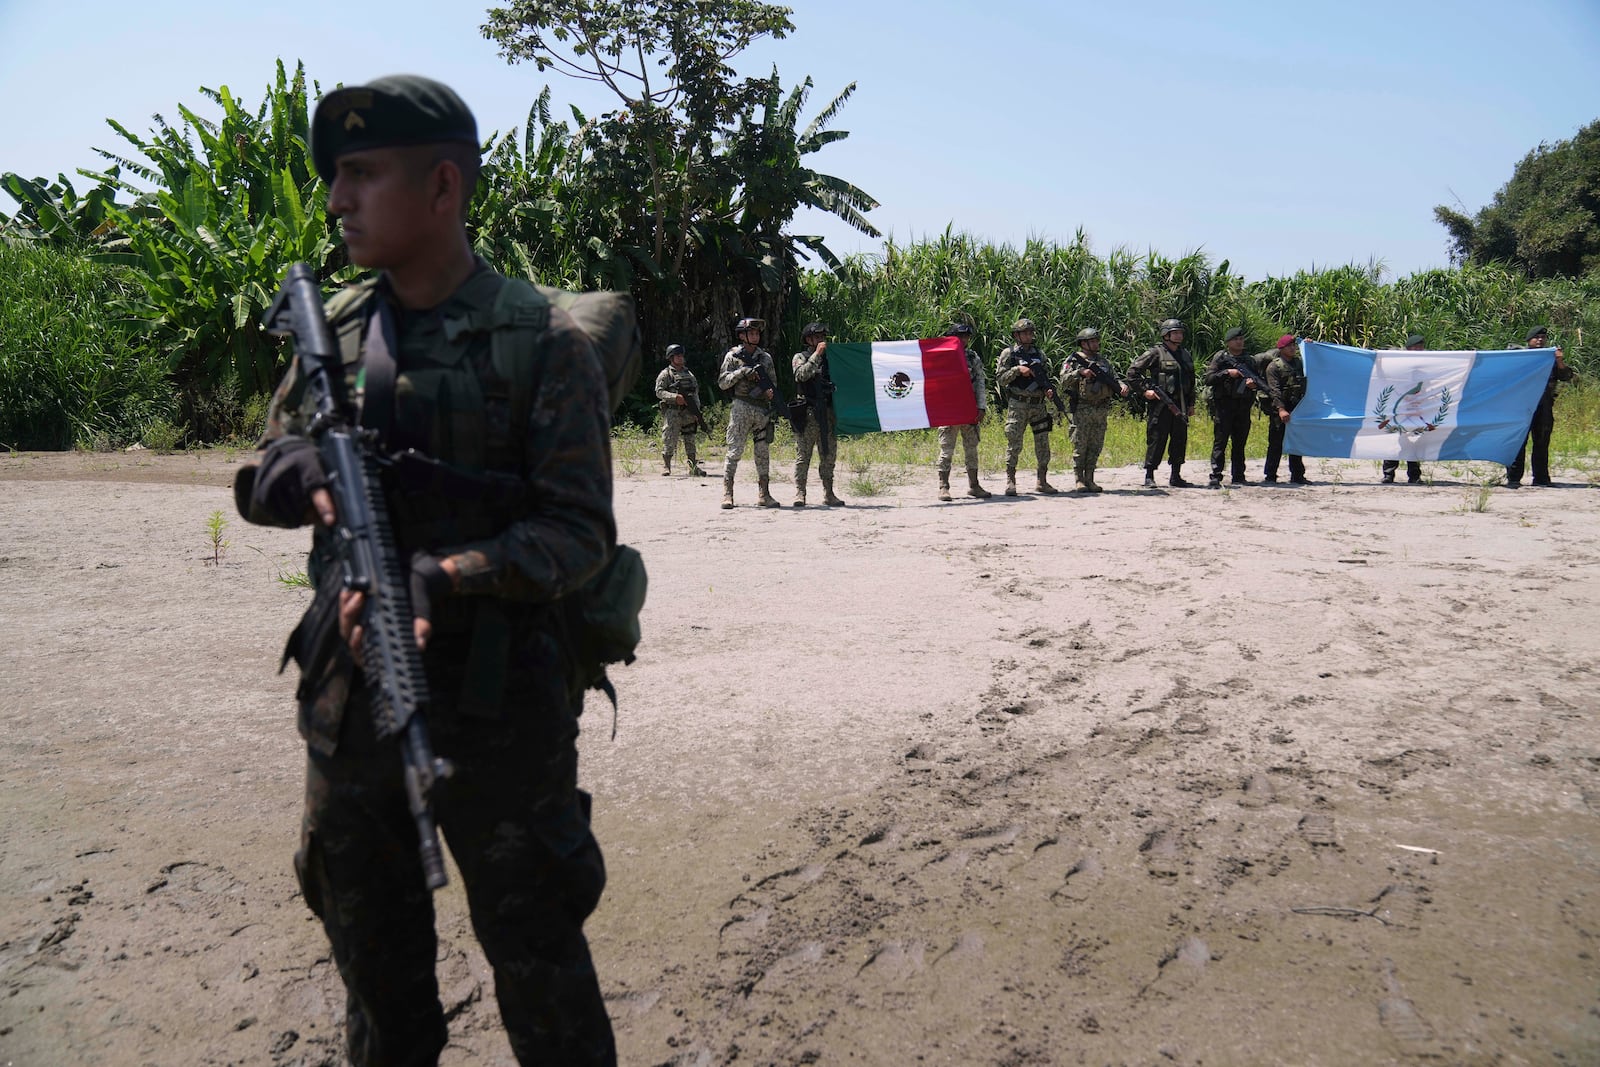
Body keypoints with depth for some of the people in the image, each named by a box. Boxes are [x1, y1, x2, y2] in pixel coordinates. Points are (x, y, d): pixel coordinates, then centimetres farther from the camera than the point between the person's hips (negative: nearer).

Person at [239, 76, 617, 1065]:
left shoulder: (542, 341, -10)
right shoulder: (335, 326, 7)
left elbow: (581, 530, -13)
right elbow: (264, 470, 13)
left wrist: (442, 582, -27)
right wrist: (315, 475, -10)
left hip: (498, 698, -5)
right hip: (351, 689, 6)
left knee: (534, 952, 8)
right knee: (371, 944, 21)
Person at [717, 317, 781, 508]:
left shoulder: (765, 357, 13)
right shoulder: (733, 356, 3)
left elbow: (773, 382, 14)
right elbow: (722, 383, -2)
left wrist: (771, 392, -8)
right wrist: (741, 372, -13)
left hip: (763, 410, 4)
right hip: (741, 408, -4)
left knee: (763, 453, 5)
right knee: (735, 451, -7)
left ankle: (764, 494, 9)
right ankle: (727, 494, -4)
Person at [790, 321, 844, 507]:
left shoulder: (830, 358, 18)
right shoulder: (800, 357, 5)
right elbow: (801, 375, -15)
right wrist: (816, 355, -16)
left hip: (829, 413, 5)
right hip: (808, 413, -5)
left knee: (829, 455, 7)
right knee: (803, 455, -6)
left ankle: (828, 494, 13)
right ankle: (799, 494, -5)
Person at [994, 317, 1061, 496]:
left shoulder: (1039, 354, 14)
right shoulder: (1008, 354, 1)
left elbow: (1046, 376, 19)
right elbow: (1000, 378, -5)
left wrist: (1049, 389, 0)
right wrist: (1017, 370, -17)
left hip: (1039, 404, 5)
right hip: (1018, 405, -5)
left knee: (1043, 444, 5)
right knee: (1014, 443, -6)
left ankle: (1042, 481, 13)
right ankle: (1010, 481, 1)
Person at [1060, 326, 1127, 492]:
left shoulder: (1104, 361, 17)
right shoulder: (1073, 360, 0)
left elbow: (1114, 378, 15)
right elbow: (1064, 380, -13)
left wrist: (1122, 385, -6)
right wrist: (1080, 372, -25)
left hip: (1101, 411, 5)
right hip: (1081, 410, -5)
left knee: (1095, 447, 7)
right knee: (1080, 446, -2)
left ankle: (1089, 480, 13)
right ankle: (1079, 480, 3)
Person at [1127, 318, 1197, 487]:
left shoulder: (1186, 355, 15)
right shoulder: (1155, 353, -5)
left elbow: (1191, 381, 22)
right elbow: (1132, 371, -7)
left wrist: (1191, 404, 19)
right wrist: (1144, 390, -12)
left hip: (1180, 406, 6)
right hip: (1160, 405, -6)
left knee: (1180, 440, 8)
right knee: (1156, 440, -4)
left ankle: (1176, 476, 17)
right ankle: (1149, 477, 3)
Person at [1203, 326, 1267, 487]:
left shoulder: (1248, 359, 15)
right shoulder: (1220, 357, 1)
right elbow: (1208, 379, -7)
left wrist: (1254, 383, -3)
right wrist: (1227, 373, -17)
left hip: (1243, 406, 5)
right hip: (1224, 404, -5)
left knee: (1240, 443, 9)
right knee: (1220, 441, -8)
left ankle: (1238, 477, 14)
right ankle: (1215, 477, -10)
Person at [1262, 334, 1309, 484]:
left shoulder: (1299, 362, 14)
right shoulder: (1274, 366, -5)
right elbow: (1274, 389, -14)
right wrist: (1281, 409, -26)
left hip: (1297, 410, 6)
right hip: (1280, 411, -6)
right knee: (1276, 444, -3)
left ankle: (1297, 476, 18)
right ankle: (1269, 476, 2)